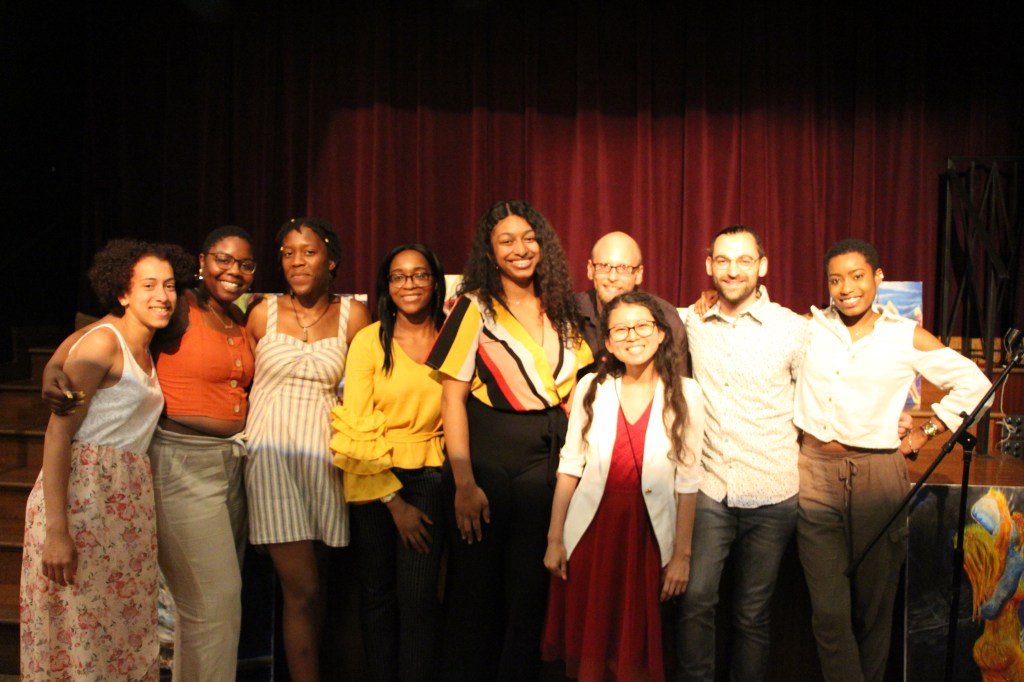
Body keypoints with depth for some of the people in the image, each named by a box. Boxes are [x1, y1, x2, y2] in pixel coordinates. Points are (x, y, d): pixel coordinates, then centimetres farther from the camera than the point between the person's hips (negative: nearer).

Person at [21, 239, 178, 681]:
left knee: (123, 633, 11)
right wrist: (55, 530, -22)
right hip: (83, 490, -8)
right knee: (82, 631, -3)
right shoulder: (103, 340, -9)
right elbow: (58, 432, -16)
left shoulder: (144, 352, 16)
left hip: (130, 496, 8)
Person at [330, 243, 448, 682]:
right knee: (378, 595, 8)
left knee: (418, 597, -9)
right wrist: (394, 501, -7)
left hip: (429, 477, 1)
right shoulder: (369, 341, -3)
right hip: (372, 480, 0)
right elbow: (358, 428, -4)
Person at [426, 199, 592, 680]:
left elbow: (571, 387, 14)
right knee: (477, 588, 5)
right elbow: (452, 396, -8)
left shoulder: (561, 310, 9)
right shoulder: (475, 307, -4)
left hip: (548, 460, 4)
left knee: (530, 587, 10)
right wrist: (463, 482, -15)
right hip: (488, 457, -4)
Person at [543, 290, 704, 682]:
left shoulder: (684, 394, -2)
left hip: (648, 532, -1)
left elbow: (687, 481, -1)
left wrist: (682, 555, -2)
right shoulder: (591, 389, 1)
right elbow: (570, 467, 4)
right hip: (591, 530, 1)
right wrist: (554, 538, 2)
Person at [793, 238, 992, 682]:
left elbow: (974, 384, 9)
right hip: (817, 472, 0)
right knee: (829, 611, -2)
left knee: (874, 607, 10)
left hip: (878, 476, 0)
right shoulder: (810, 327, 5)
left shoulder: (907, 337, 3)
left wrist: (925, 434, 5)